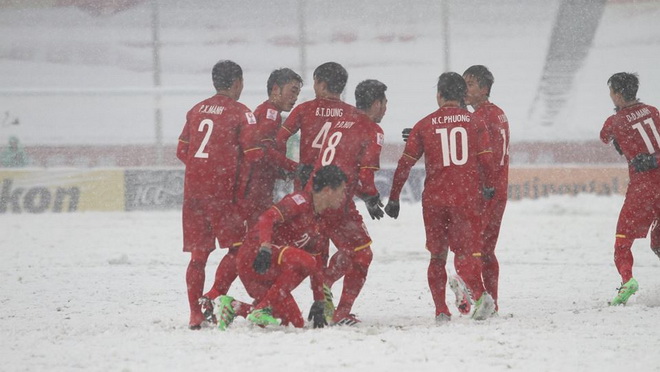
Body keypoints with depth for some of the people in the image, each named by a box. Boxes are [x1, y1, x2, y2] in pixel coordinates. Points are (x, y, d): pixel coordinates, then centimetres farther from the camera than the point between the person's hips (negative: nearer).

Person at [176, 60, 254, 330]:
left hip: (193, 187, 6)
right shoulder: (240, 113, -3)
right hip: (221, 190, -6)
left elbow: (182, 151, 15)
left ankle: (195, 314, 7)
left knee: (199, 253, 9)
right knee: (238, 247, 0)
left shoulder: (196, 110, 14)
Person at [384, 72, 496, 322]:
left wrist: (393, 198, 13)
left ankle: (441, 311, 4)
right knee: (465, 252, 3)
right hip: (467, 198, 0)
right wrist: (489, 187, 18)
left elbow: (405, 164, 5)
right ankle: (480, 295, -25)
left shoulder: (424, 125, 3)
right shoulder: (474, 122, 3)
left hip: (434, 198, 0)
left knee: (437, 256, 13)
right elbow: (486, 161, 1)